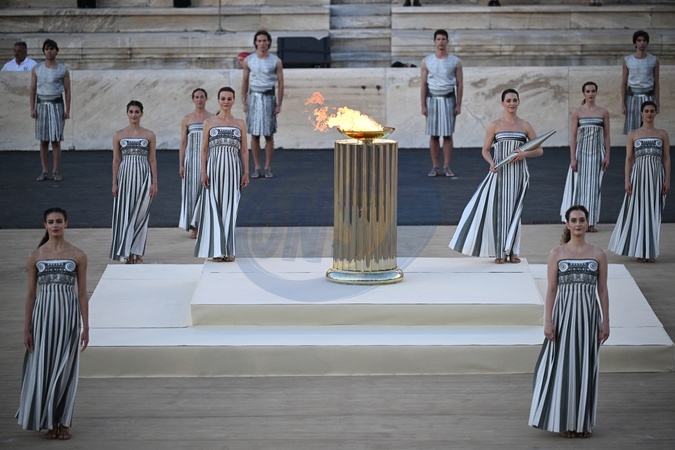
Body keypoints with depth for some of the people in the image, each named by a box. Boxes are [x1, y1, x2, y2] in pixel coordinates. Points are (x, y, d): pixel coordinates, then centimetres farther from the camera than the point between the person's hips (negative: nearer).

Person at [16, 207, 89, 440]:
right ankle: (48, 421, 13)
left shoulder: (78, 255, 1)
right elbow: (31, 293, 6)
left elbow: (82, 293, 2)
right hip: (44, 315, 1)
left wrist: (85, 327, -1)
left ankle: (64, 422, 14)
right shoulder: (35, 256, 3)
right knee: (43, 368, 2)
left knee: (65, 369, 4)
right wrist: (27, 328, 2)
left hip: (69, 315, -1)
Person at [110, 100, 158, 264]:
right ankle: (127, 254, 7)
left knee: (140, 214, 0)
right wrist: (114, 183, 2)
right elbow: (116, 160, 6)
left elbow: (152, 160, 4)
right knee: (125, 214, 1)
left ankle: (138, 254, 7)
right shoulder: (119, 135, 5)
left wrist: (154, 183, -1)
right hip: (125, 176, 1)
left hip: (143, 176, -1)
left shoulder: (149, 135, 4)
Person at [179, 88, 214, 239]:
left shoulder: (212, 118, 5)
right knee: (192, 191, 0)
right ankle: (194, 227, 5)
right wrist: (181, 164, -1)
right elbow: (183, 143, 4)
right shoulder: (187, 119, 4)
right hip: (192, 157, 0)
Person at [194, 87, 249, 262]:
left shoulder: (240, 124, 9)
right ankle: (217, 250, 3)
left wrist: (246, 172, 2)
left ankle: (228, 249, 7)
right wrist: (203, 172, -5)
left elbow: (244, 150, 9)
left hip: (232, 169, 1)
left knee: (230, 208, 2)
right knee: (214, 208, -2)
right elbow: (204, 149, 4)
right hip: (214, 167, -1)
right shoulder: (209, 122, 5)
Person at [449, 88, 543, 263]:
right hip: (500, 172, -1)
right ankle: (500, 252, 6)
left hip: (518, 174, 1)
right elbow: (485, 150, 4)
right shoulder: (495, 125, 2)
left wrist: (524, 154, -13)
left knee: (514, 210, 4)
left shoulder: (525, 126, 5)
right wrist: (491, 163, -16)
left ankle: (512, 252, 11)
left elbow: (539, 150, 6)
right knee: (498, 209, -1)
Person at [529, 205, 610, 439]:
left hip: (588, 316, 1)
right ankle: (565, 421, 10)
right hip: (564, 315, -1)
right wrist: (548, 322, -7)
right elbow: (551, 289, 0)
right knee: (563, 366, 0)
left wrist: (605, 321, 0)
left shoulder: (598, 254, 4)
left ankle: (583, 422, 14)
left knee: (586, 367, 5)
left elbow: (602, 290, 5)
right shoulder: (557, 253, 1)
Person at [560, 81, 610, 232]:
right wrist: (573, 158, -8)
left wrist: (607, 156, 1)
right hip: (582, 151, -2)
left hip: (597, 151, 2)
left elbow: (606, 135, 6)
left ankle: (592, 221, 10)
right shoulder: (577, 112, -1)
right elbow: (573, 136, -3)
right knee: (580, 184, -1)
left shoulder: (603, 112, 5)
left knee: (594, 185, 4)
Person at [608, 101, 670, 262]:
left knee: (653, 213, 2)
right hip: (638, 175, 0)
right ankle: (639, 250, 10)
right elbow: (629, 159, 4)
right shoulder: (633, 134, 7)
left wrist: (667, 180, -4)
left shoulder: (662, 134, 8)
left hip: (656, 176, 0)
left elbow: (666, 158, 5)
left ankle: (650, 251, 9)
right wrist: (627, 181, -5)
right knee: (638, 211, 0)